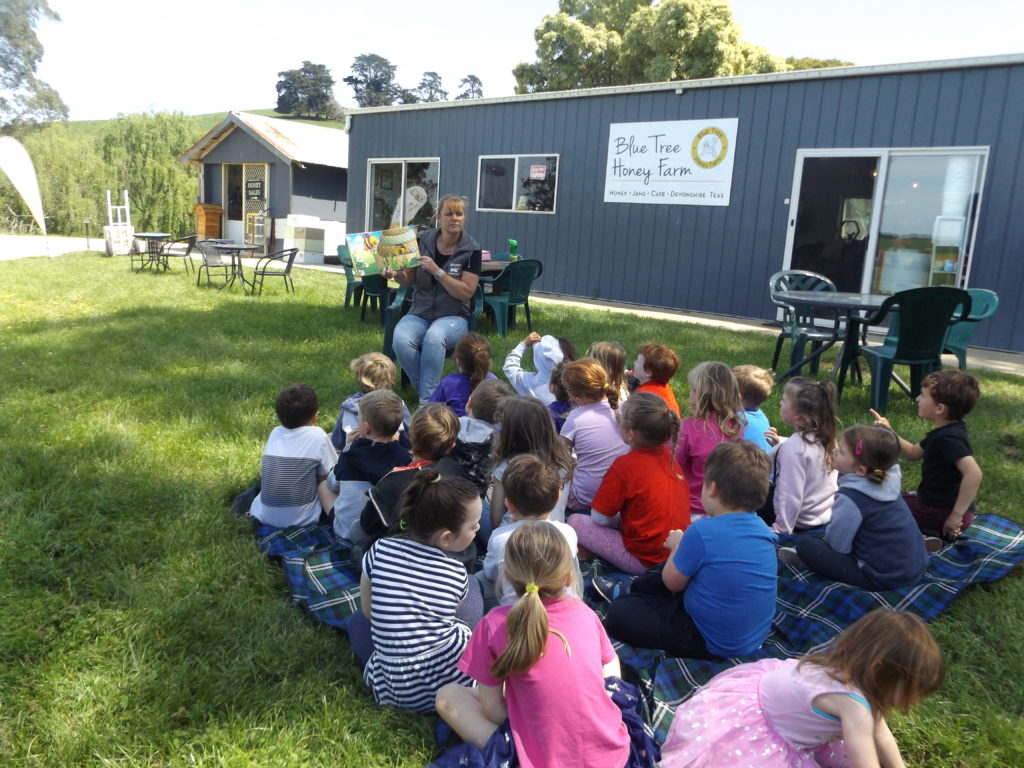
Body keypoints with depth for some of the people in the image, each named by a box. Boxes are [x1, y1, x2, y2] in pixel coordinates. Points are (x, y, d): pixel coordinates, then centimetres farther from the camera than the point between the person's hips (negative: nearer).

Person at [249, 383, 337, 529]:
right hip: (302, 520, -4)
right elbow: (326, 476, -1)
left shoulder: (275, 432, 2)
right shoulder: (317, 435, -10)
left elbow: (263, 473, 12)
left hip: (264, 517, 4)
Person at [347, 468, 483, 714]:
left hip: (399, 691, 1)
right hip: (458, 678, -1)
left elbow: (369, 612, 9)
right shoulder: (457, 574, -6)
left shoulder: (380, 551, -4)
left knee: (358, 620, 29)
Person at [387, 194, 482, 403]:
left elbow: (467, 292, -11)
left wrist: (437, 271, -20)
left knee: (434, 337, -37)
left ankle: (427, 400, -24)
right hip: (420, 314, 3)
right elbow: (408, 282, 8)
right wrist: (395, 274, -15)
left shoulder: (471, 249, -5)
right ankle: (427, 390, -10)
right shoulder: (422, 240, 1)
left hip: (453, 316, -2)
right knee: (401, 339, -30)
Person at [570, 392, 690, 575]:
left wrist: (616, 521, 8)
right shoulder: (668, 455, 1)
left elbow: (600, 517, -11)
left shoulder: (625, 466, -20)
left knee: (575, 521, 0)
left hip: (645, 560, -7)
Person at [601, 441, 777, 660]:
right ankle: (623, 593, 44)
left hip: (717, 644, -8)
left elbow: (672, 583, -10)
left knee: (618, 613, -1)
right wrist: (687, 544, 8)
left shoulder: (702, 531, -28)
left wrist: (678, 545, 5)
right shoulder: (762, 528, -7)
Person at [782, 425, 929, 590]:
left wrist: (825, 538, 5)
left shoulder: (851, 497, -24)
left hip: (883, 578, -8)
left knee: (805, 544, -7)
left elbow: (837, 544, -15)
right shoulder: (887, 483, -1)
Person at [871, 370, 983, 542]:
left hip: (943, 512, -10)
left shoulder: (949, 438, -26)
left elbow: (974, 473, -38)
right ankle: (934, 531, 10)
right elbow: (913, 453, 18)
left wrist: (957, 515, -33)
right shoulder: (943, 433, 5)